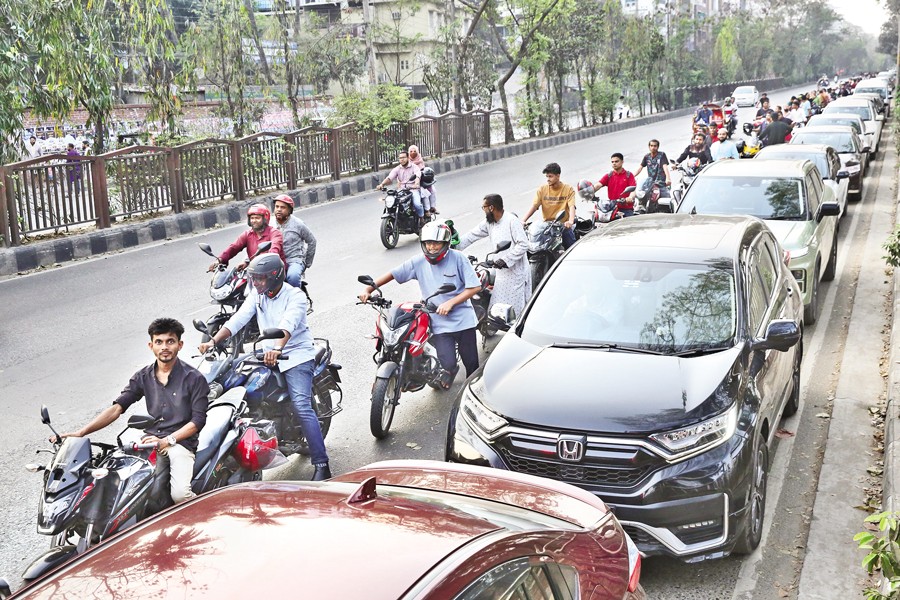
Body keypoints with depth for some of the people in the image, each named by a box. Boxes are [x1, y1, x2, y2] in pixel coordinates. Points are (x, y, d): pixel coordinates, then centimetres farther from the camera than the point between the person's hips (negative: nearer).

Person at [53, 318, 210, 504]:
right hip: (150, 440, 4)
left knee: (180, 494, -28)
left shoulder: (194, 378, -2)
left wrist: (167, 441, -16)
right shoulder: (143, 377, 12)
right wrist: (80, 432, -6)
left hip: (180, 442, -4)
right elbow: (117, 408, 5)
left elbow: (198, 420, -5)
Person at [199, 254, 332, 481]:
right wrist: (213, 341, -19)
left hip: (296, 355, -7)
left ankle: (321, 464, -19)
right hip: (268, 356, 7)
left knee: (301, 407, -20)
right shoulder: (256, 295, 7)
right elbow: (238, 319, -4)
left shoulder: (295, 296, -11)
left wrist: (277, 349, -48)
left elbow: (288, 325, -30)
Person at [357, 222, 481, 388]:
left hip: (463, 320, -1)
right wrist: (368, 290, -8)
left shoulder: (457, 258, -9)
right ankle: (449, 369, 27)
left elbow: (475, 286, -9)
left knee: (471, 362, 8)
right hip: (439, 323, 1)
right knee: (448, 364, -10)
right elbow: (393, 274, 3)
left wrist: (450, 303, -18)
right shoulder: (418, 262, -2)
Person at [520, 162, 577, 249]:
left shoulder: (568, 189, -1)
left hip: (563, 225, -1)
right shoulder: (542, 189, 4)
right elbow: (534, 206, -5)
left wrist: (571, 221, -34)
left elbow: (571, 207, -13)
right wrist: (523, 221, -21)